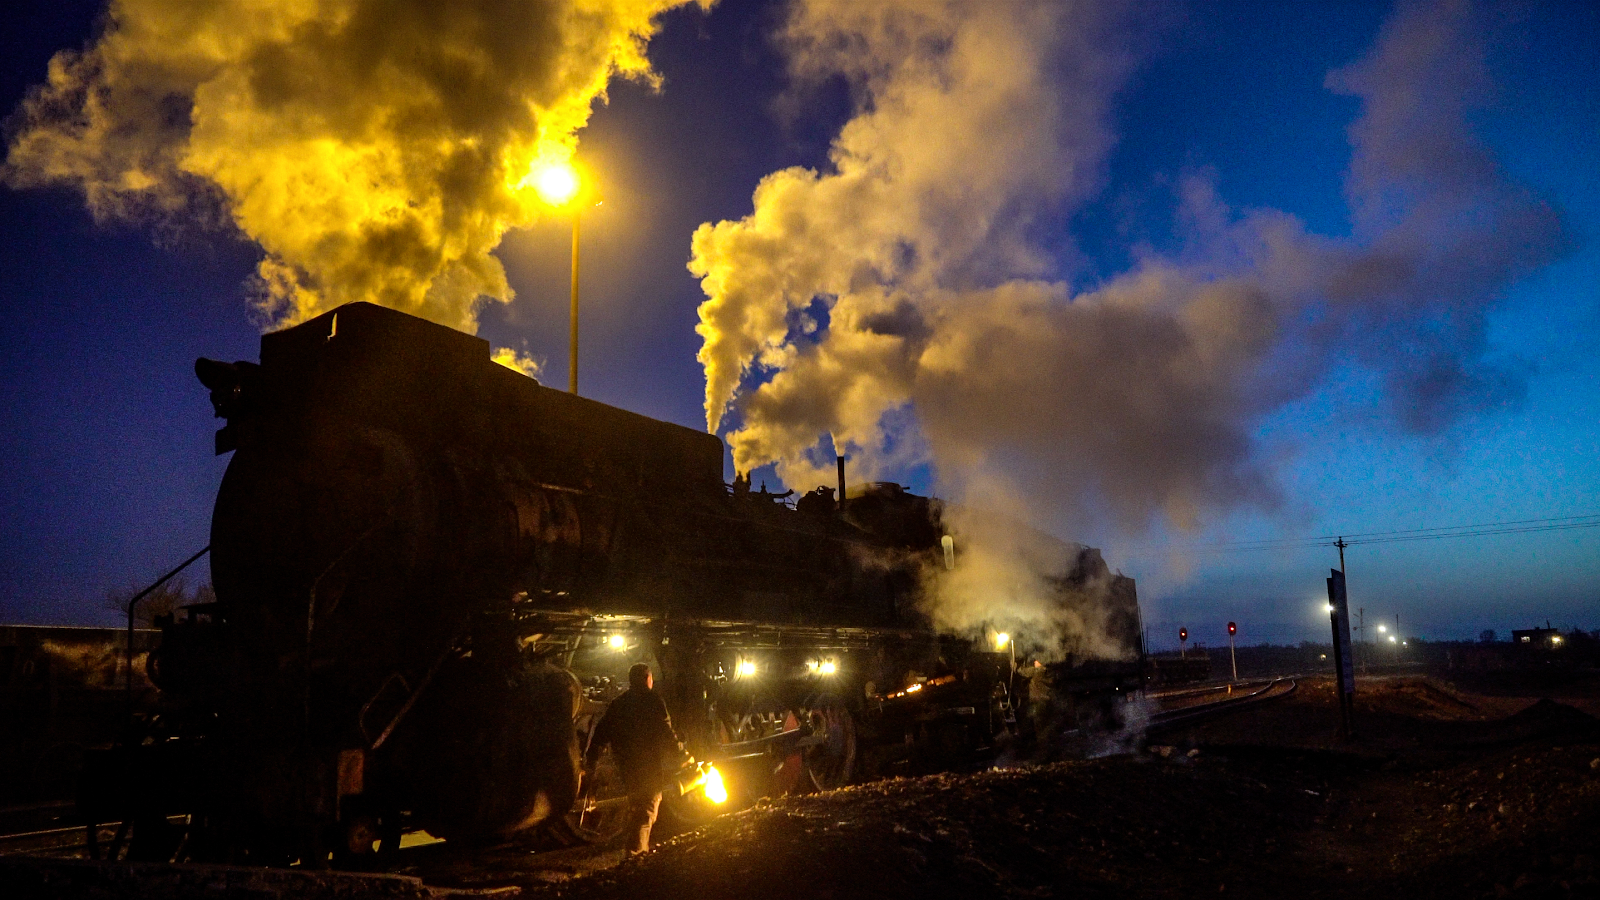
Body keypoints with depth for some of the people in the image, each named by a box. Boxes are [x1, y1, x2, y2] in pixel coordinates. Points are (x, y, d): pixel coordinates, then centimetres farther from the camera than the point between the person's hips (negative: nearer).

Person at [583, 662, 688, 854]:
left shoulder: (617, 703, 12)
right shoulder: (652, 700, -8)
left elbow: (601, 732, 11)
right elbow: (666, 732, -13)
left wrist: (590, 759, 17)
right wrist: (681, 755, -2)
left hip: (626, 764, 7)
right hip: (649, 764, -7)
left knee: (635, 806, 23)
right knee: (648, 806, -2)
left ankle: (639, 847, 34)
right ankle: (637, 851, -8)